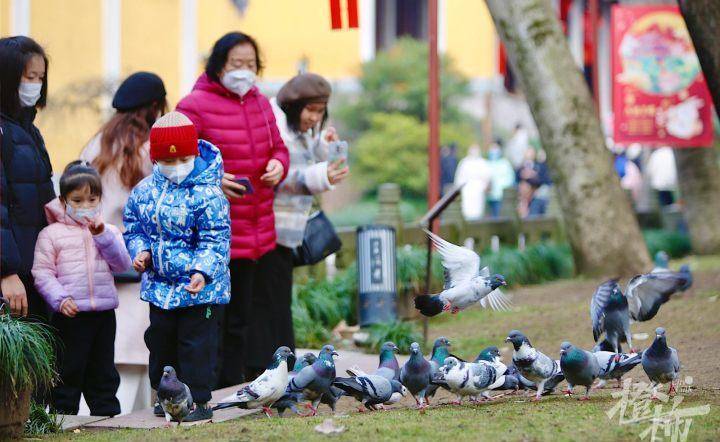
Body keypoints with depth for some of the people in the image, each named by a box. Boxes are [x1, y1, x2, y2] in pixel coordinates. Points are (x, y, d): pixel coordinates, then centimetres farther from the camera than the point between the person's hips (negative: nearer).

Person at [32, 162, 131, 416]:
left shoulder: (109, 231, 11)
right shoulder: (51, 234, -1)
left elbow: (123, 264, 0)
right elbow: (42, 272, -6)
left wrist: (103, 235, -11)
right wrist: (61, 299, -19)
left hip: (104, 311, 4)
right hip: (70, 314, -4)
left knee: (103, 369, 13)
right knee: (69, 369, -1)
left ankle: (107, 412, 21)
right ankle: (63, 413, 6)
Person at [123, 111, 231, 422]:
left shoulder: (207, 194, -16)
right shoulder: (144, 192, 1)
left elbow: (215, 241, -18)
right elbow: (134, 228, 12)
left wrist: (203, 271, -30)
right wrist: (141, 251, -7)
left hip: (199, 289, -6)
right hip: (159, 286, 6)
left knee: (196, 344, -2)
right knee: (161, 340, 16)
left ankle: (199, 400, 7)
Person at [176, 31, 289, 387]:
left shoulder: (261, 104, 13)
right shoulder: (195, 105, -10)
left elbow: (278, 148, 25)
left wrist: (278, 165, 2)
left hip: (258, 235, 7)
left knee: (240, 318, 16)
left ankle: (233, 388, 25)